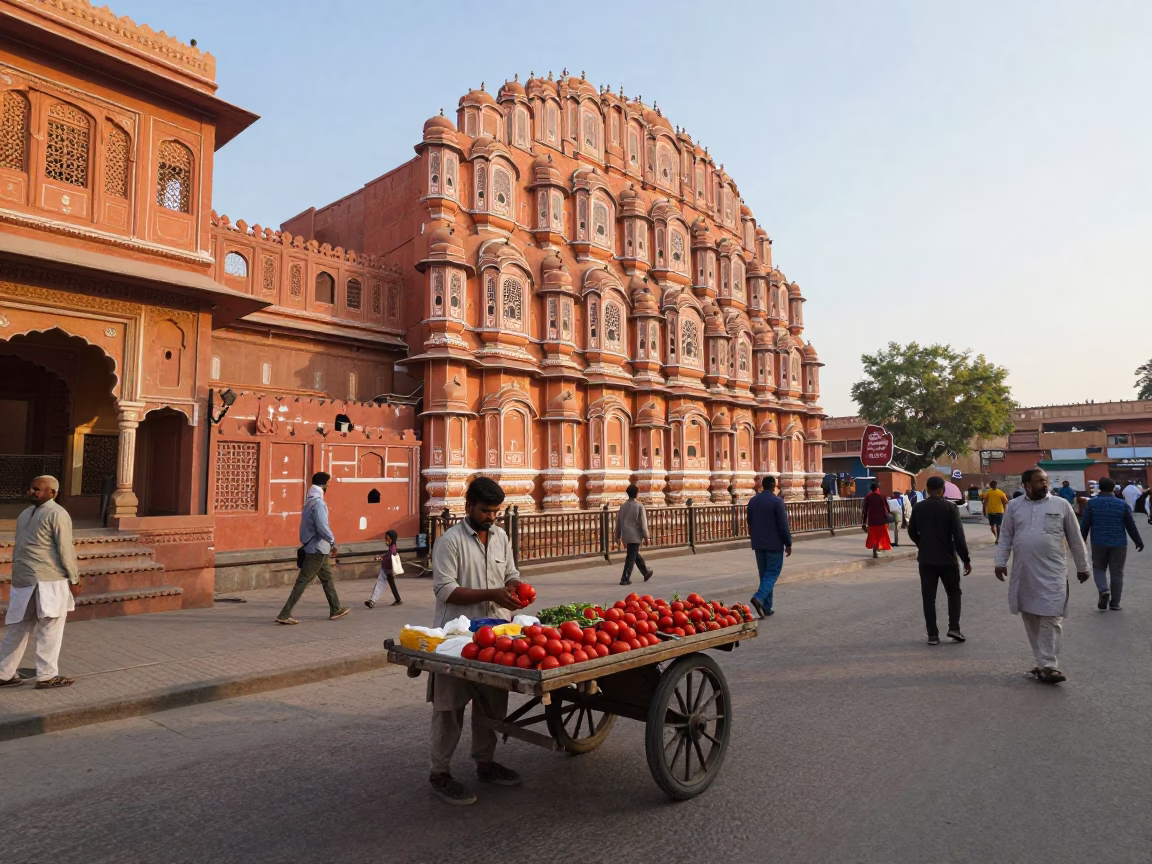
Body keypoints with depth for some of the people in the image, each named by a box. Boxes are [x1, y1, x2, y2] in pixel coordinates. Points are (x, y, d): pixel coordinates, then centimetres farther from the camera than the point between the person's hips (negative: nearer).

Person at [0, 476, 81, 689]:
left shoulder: (24, 514, 14)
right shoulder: (57, 514, -9)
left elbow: (21, 547, 18)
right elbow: (65, 549, -12)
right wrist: (74, 579, -7)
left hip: (22, 578, 7)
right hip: (48, 580, -7)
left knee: (18, 629, 14)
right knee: (50, 629, -1)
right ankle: (47, 676, 3)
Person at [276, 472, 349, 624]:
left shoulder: (310, 501, 10)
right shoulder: (318, 503, -19)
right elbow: (322, 527, -27)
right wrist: (333, 542, -14)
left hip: (318, 548, 10)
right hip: (317, 548, -10)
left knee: (327, 578, 17)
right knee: (303, 581, -6)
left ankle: (336, 610, 26)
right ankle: (284, 614, -3)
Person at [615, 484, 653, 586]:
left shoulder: (623, 506, 6)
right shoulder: (639, 506, -11)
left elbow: (618, 521, 10)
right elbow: (643, 523, -11)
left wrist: (618, 536, 18)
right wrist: (646, 537, -3)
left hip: (626, 535, 6)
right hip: (635, 536, -6)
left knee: (635, 554, 20)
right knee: (631, 557, -1)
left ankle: (646, 572, 35)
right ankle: (625, 579, -1)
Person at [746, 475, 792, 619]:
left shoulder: (753, 501, 6)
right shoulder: (777, 501, -12)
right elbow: (783, 524, -13)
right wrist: (788, 544, -6)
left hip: (758, 544, 6)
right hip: (774, 543, -6)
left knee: (764, 574, 12)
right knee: (773, 573, 0)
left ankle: (766, 608, 12)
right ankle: (759, 597, -21)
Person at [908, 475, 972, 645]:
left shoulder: (918, 508, -1)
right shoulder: (950, 507, -9)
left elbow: (912, 532, 10)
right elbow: (958, 535, -13)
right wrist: (966, 559, -6)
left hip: (925, 559, 2)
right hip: (947, 558, -2)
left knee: (928, 597, 5)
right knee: (953, 593, 17)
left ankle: (932, 634, 5)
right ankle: (954, 628, 6)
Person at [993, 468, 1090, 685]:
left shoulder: (1061, 504, 1)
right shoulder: (1014, 506, 5)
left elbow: (1075, 538, 7)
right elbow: (1005, 537, 8)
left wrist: (1082, 566, 10)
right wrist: (1000, 562, 0)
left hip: (1052, 572, -2)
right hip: (1023, 573, 2)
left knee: (1051, 619, -6)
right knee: (1030, 618, 8)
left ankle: (1047, 665, -2)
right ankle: (1044, 663, 19)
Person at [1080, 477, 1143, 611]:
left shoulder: (1092, 503, -4)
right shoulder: (1122, 504, 0)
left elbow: (1084, 525, -2)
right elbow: (1131, 525, 5)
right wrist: (1139, 542, 17)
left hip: (1099, 543, -1)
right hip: (1119, 543, 1)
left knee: (1099, 568, 15)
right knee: (1117, 572, 9)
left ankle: (1104, 590, -11)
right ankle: (1114, 603, 13)